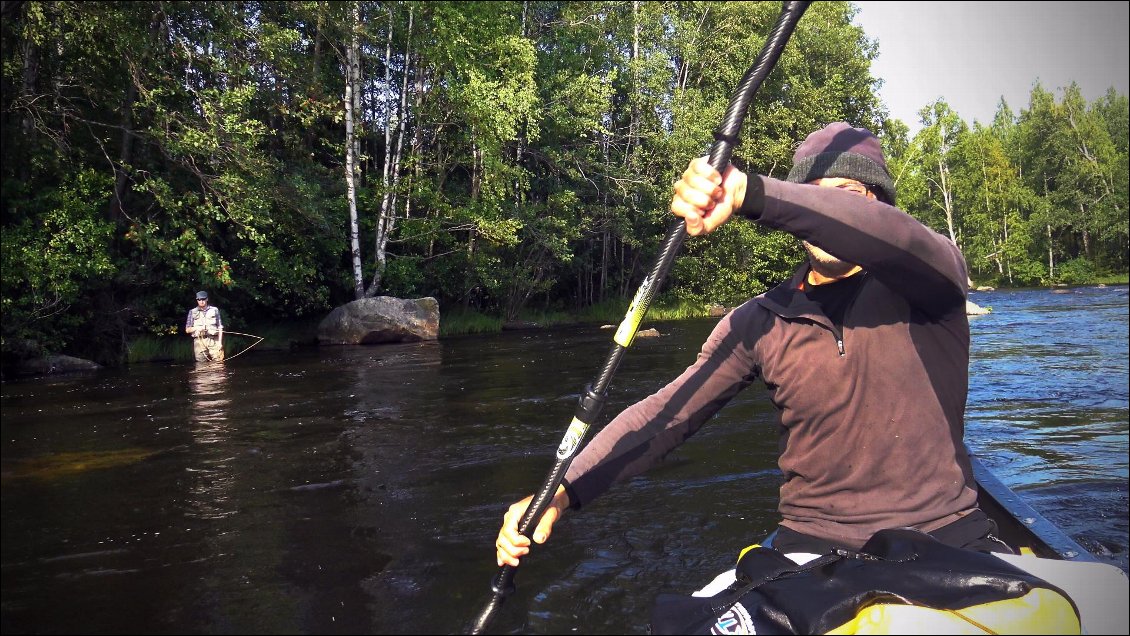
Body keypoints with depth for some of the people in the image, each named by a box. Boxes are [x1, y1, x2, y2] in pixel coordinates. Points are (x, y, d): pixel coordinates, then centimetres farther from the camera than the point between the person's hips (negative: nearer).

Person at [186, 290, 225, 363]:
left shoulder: (214, 310, 10)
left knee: (218, 363, -10)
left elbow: (220, 327, 9)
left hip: (213, 340, -1)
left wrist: (220, 342, -1)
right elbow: (187, 330, 11)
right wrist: (197, 328, -9)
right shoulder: (192, 312, 12)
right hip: (199, 341, 1)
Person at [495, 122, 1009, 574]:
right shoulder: (763, 323, 4)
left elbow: (895, 237, -26)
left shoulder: (923, 277, -1)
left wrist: (749, 193, -37)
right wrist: (562, 492, -14)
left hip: (944, 534, 0)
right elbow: (667, 413, -2)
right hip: (812, 545, 1)